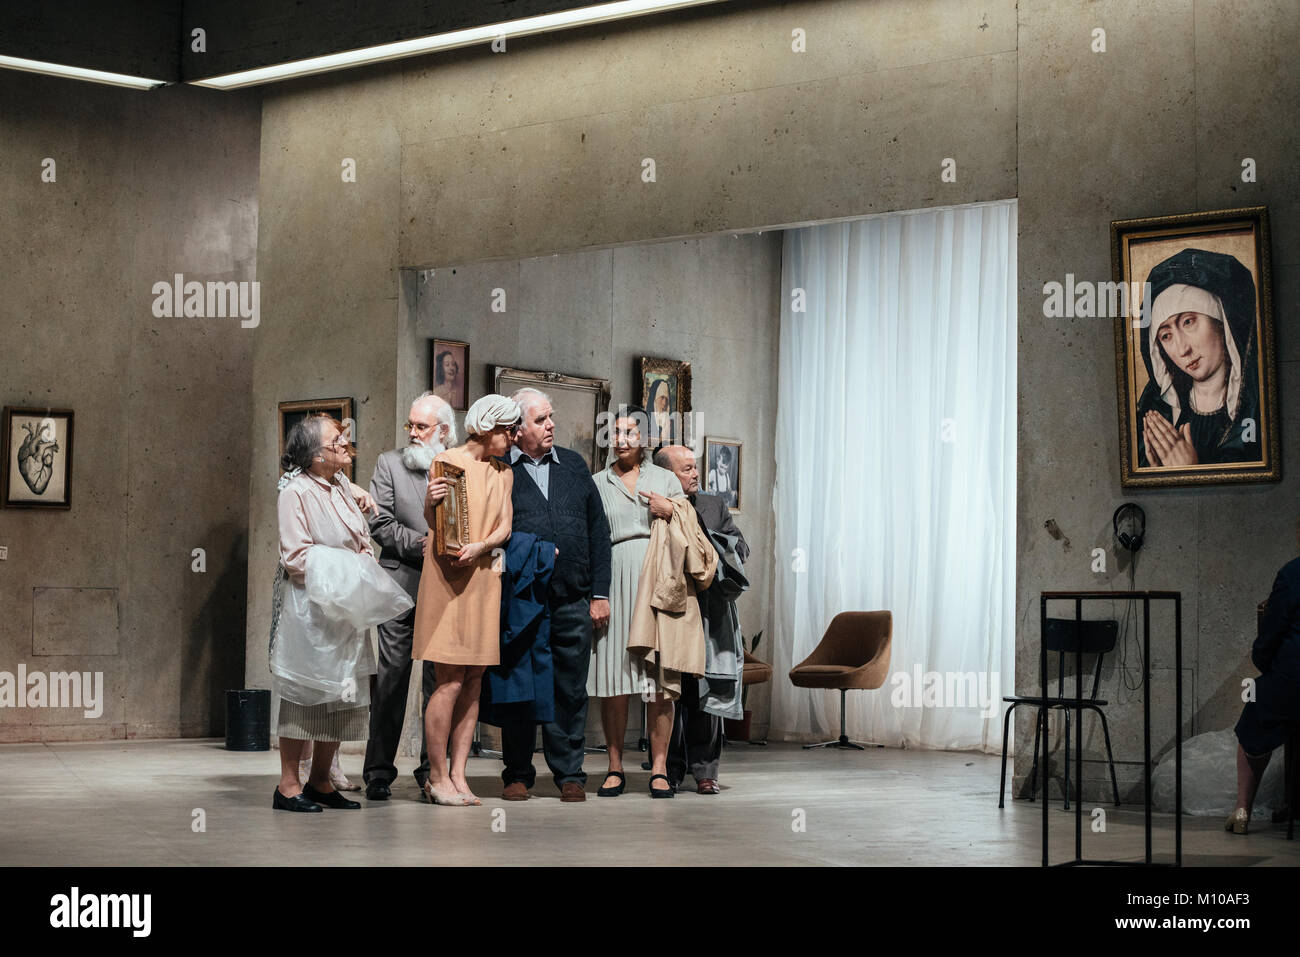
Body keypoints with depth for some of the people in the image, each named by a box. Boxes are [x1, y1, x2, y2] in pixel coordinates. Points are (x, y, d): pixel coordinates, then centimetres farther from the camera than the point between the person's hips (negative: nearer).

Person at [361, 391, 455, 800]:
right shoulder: (389, 463, 6)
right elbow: (380, 522, 0)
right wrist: (419, 544, -11)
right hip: (401, 586, -1)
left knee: (439, 680, 6)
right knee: (391, 677, -2)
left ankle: (432, 768, 14)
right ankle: (379, 771, 2)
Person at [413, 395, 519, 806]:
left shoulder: (503, 472, 15)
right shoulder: (447, 461, -2)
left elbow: (505, 526, 5)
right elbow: (433, 522, -6)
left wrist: (481, 546, -14)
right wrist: (430, 503, -29)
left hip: (483, 578, 6)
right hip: (447, 577, -6)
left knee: (474, 681, 4)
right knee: (450, 681, -8)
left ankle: (458, 775, 8)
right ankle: (437, 778, -2)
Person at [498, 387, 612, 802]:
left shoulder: (573, 465, 13)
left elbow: (598, 530, 12)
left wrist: (600, 593, 6)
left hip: (572, 601, 3)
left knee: (570, 691, 5)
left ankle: (570, 775, 13)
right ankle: (518, 775, 15)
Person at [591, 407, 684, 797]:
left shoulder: (666, 480, 14)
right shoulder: (596, 484, 15)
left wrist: (670, 512, -3)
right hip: (613, 582, 0)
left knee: (660, 678, -5)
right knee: (613, 678, -3)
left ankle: (659, 768, 0)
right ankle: (615, 768, 5)